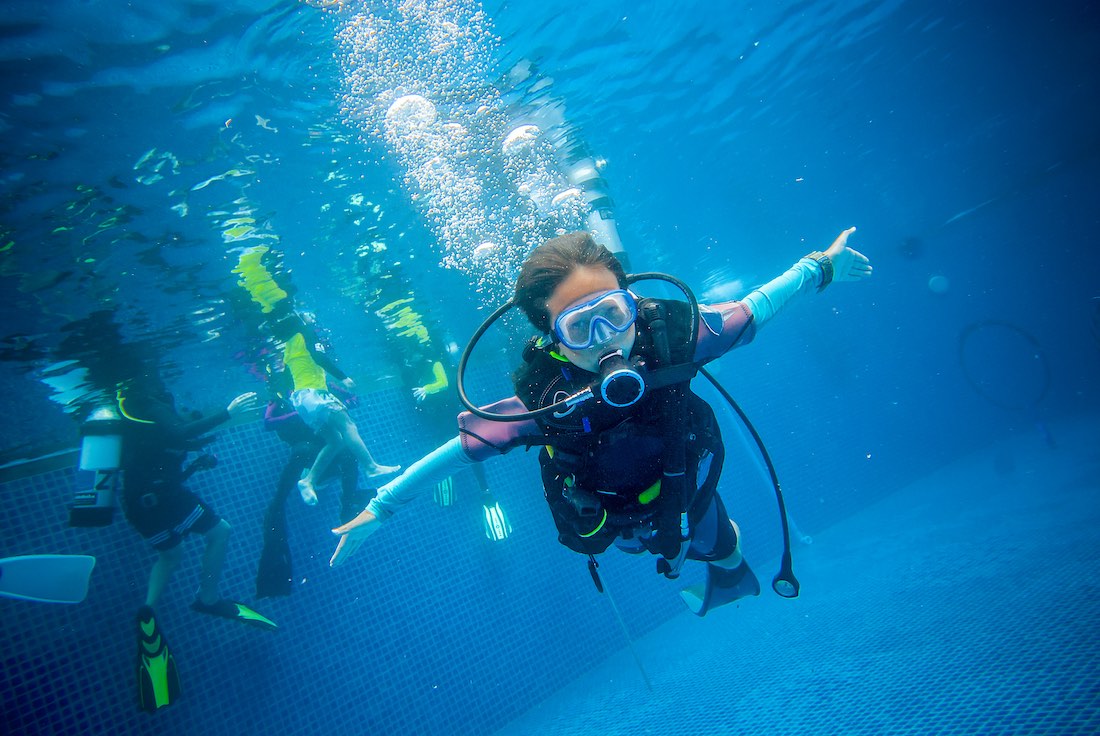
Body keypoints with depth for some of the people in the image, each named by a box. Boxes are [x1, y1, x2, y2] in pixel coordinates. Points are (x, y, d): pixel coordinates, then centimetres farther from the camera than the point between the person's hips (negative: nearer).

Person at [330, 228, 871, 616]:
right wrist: (381, 506, -24)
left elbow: (753, 309, -20)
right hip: (613, 523, 0)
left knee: (724, 551, 31)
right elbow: (458, 449, -31)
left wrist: (819, 267, -10)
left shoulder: (670, 335, -37)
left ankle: (729, 574, 70)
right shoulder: (544, 399, -41)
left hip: (687, 496, 1)